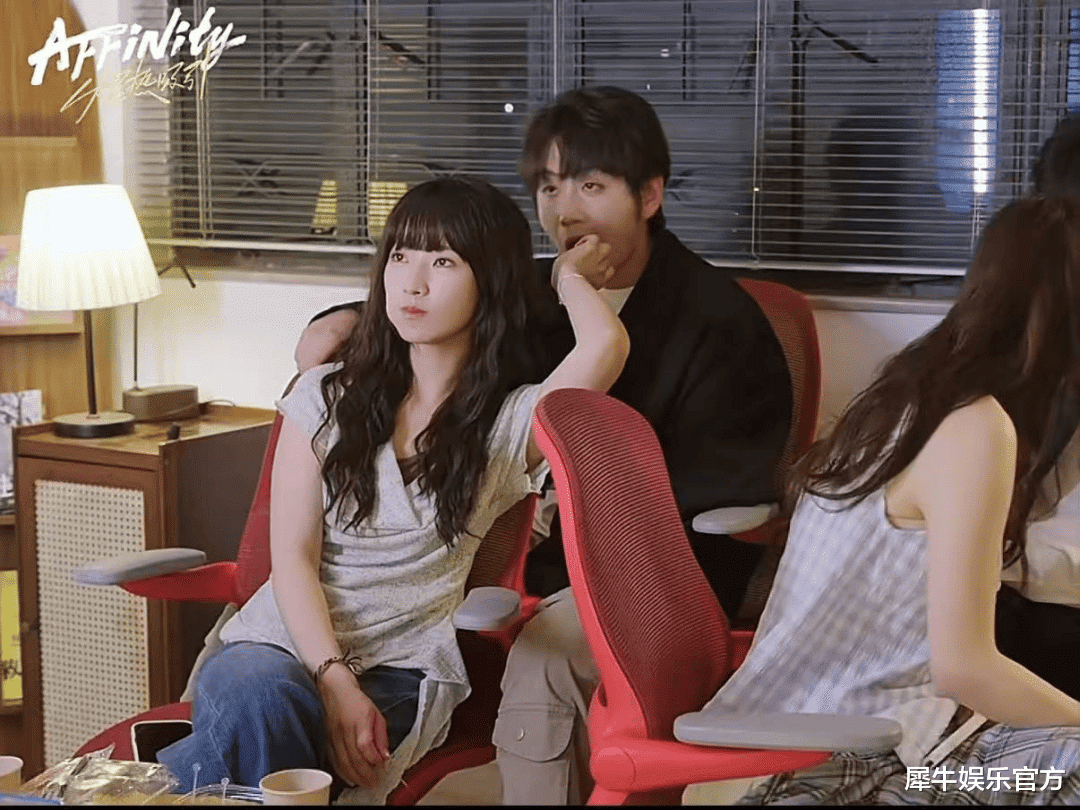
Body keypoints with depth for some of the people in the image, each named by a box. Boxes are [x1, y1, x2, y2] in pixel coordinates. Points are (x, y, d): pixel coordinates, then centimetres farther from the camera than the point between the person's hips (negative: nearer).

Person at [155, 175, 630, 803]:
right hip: (283, 641, 2)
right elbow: (293, 556, 3)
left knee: (262, 708, -35)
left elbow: (607, 345, -17)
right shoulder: (326, 396, 12)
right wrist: (335, 682, -15)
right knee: (253, 691, -36)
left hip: (401, 670, -2)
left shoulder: (513, 422, 5)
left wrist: (569, 274, 7)